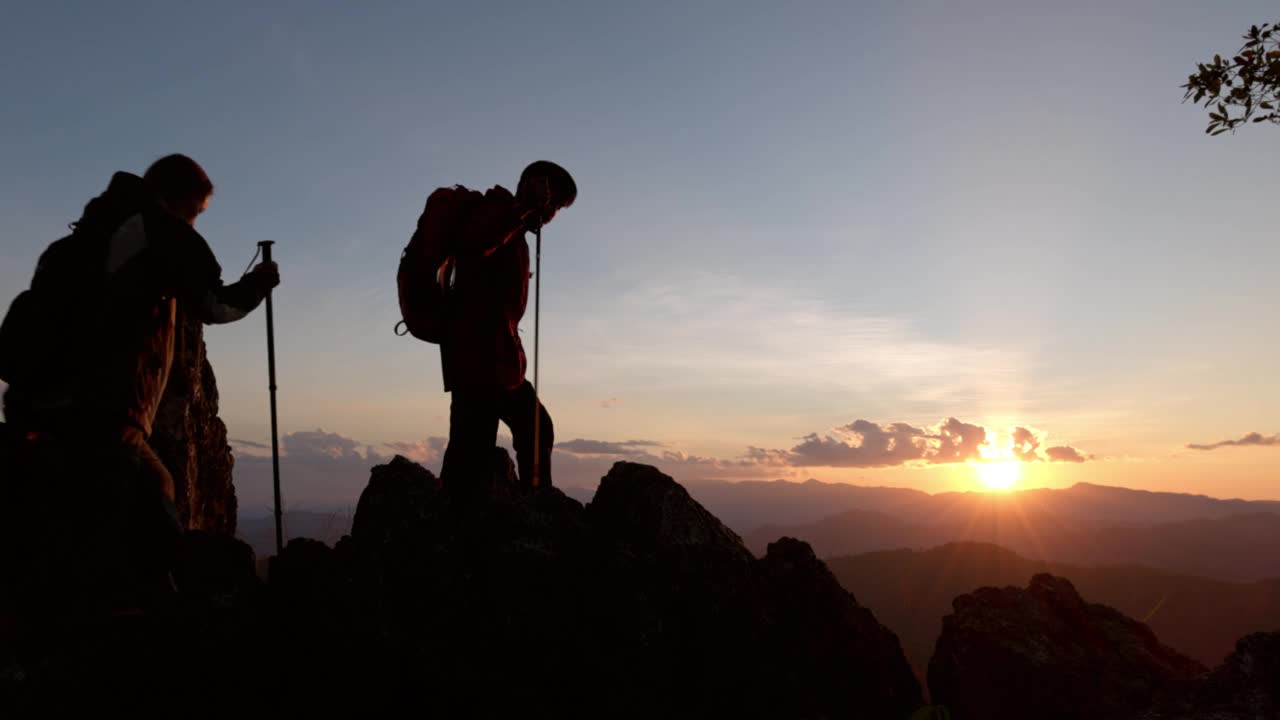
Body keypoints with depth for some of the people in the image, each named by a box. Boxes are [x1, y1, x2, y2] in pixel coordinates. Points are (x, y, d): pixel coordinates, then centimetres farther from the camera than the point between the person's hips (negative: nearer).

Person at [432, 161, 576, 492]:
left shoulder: (514, 231, 25)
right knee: (472, 452, -16)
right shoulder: (499, 207, -3)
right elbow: (471, 244, -28)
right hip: (478, 354, -11)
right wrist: (523, 208, -24)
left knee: (536, 428, 20)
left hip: (498, 356, 11)